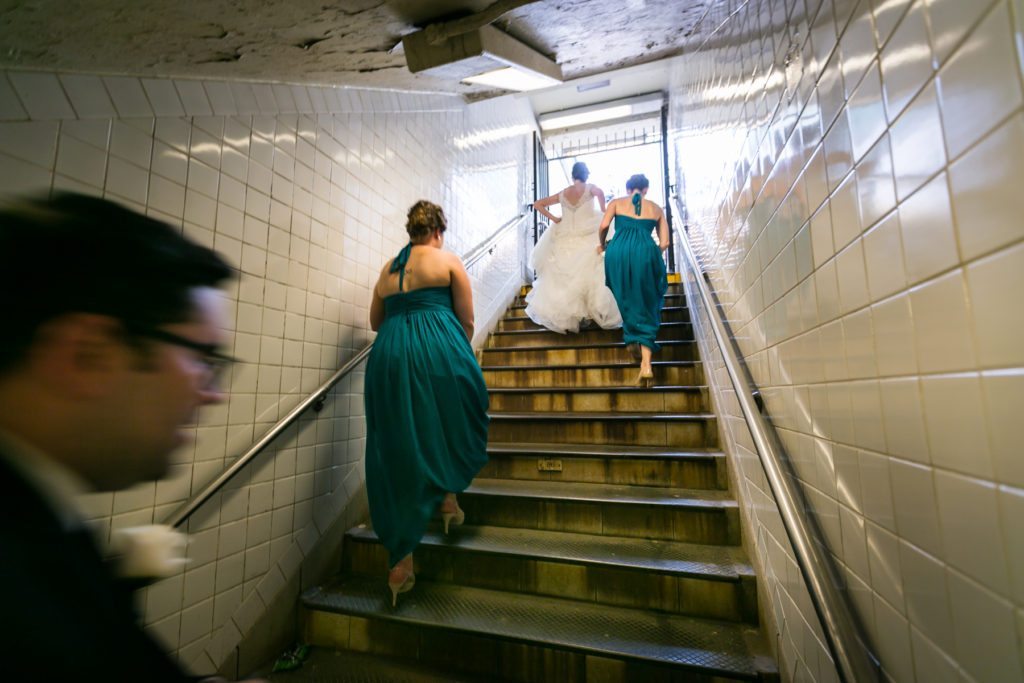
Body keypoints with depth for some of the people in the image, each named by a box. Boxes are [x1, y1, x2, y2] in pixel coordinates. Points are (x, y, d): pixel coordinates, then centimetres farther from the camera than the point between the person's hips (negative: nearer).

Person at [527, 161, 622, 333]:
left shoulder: (562, 194, 11)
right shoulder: (590, 188, 0)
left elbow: (537, 204, 14)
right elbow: (600, 192, -24)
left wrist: (553, 218, 10)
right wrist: (603, 211, -9)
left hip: (565, 243, 4)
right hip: (587, 241, -4)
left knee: (564, 279, 12)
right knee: (592, 278, 0)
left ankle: (561, 316, 16)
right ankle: (601, 314, -1)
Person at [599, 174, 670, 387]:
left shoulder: (617, 202, 20)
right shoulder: (656, 208, 23)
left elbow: (604, 226, 2)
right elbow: (664, 243, 15)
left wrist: (602, 244, 20)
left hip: (619, 251, 0)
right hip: (645, 251, 1)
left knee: (627, 300, 23)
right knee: (646, 307, 4)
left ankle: (632, 338, 17)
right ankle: (646, 365, -4)